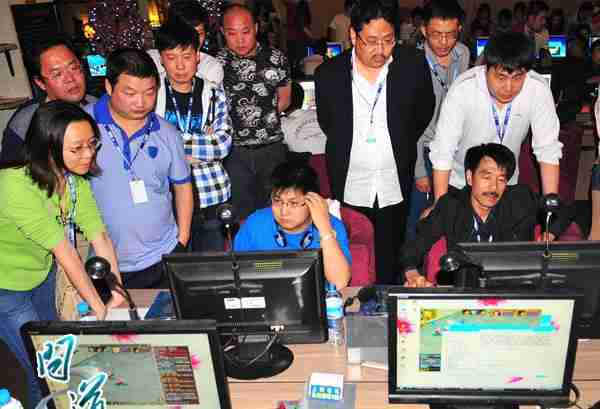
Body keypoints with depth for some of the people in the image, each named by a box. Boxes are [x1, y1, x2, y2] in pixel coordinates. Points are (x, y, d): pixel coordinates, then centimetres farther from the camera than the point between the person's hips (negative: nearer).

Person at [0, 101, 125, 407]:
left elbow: (100, 237, -16)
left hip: (43, 273, 6)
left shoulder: (75, 178, -12)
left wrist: (118, 295, -20)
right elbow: (65, 251, -33)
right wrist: (100, 309, -28)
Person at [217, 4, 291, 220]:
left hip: (272, 148, 2)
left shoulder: (276, 58, 3)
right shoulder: (216, 63, -2)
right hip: (235, 152, -1)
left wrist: (265, 115, 2)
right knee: (240, 215, 5)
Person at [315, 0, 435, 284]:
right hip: (349, 187, 0)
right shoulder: (328, 74, -6)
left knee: (390, 262, 11)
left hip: (395, 187, 0)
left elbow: (424, 111, 10)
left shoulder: (414, 64, -6)